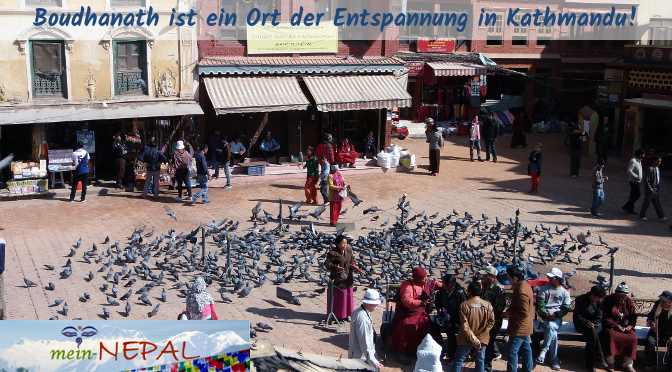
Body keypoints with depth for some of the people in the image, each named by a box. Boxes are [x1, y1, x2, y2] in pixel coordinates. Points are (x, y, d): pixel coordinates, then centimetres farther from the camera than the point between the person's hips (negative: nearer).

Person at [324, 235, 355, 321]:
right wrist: (336, 267, -28)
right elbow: (327, 263, -15)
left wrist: (352, 266, -2)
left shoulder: (349, 250, 5)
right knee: (338, 297, 1)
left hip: (347, 279, 7)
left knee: (348, 296, 14)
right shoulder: (333, 253, -16)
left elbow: (352, 259, 18)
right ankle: (338, 315, 12)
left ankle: (347, 314, 28)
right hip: (338, 279, -7)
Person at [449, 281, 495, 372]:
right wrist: (480, 335, -4)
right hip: (482, 339, 2)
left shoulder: (464, 305, -16)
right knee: (480, 361, 15)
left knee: (458, 361, 11)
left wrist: (475, 341, -15)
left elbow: (465, 326, -18)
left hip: (466, 340, -2)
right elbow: (491, 322, -7)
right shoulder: (488, 305, -8)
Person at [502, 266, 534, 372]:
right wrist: (509, 312, 4)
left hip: (519, 328, -10)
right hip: (525, 327, 10)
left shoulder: (521, 291, -27)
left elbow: (523, 312, -27)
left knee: (512, 352, -2)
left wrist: (509, 313, -15)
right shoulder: (525, 284, 5)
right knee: (526, 349, 20)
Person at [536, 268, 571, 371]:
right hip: (545, 317, 0)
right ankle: (554, 360, -26)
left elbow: (566, 308, 2)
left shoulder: (565, 292, 11)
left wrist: (555, 314, -13)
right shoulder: (544, 289, 10)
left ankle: (543, 351, -29)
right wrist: (546, 314, -16)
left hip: (557, 318, 0)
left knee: (551, 327, -35)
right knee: (553, 333, -30)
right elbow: (540, 304, 2)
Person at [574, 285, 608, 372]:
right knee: (592, 332, -36)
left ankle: (589, 363, -24)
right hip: (581, 324, -3)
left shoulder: (599, 302, 3)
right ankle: (599, 359, -34)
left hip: (594, 324, 3)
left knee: (591, 335, -31)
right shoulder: (580, 300, -9)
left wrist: (593, 325, -17)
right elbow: (577, 316, -9)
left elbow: (598, 318, 3)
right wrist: (586, 323, -26)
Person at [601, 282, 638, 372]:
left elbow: (633, 316, 10)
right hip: (611, 325, -3)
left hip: (625, 325, 4)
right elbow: (605, 317, -7)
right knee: (611, 336, -35)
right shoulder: (608, 300, -6)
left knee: (633, 338, -24)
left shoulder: (628, 301, 5)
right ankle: (610, 362, -20)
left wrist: (630, 326, -9)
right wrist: (616, 326, -19)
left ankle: (628, 364, -9)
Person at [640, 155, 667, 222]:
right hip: (650, 190, -8)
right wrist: (650, 188, -18)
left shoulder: (658, 168, 10)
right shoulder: (650, 169, -17)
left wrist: (658, 188, 16)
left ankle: (661, 217, 9)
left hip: (656, 190, 8)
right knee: (646, 203, 3)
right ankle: (642, 216, 16)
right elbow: (646, 180, -19)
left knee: (657, 204, 9)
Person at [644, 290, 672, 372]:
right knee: (649, 341, -26)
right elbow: (650, 315, 14)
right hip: (657, 331, 2)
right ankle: (651, 365, -9)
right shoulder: (658, 304, -1)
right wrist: (650, 322, -10)